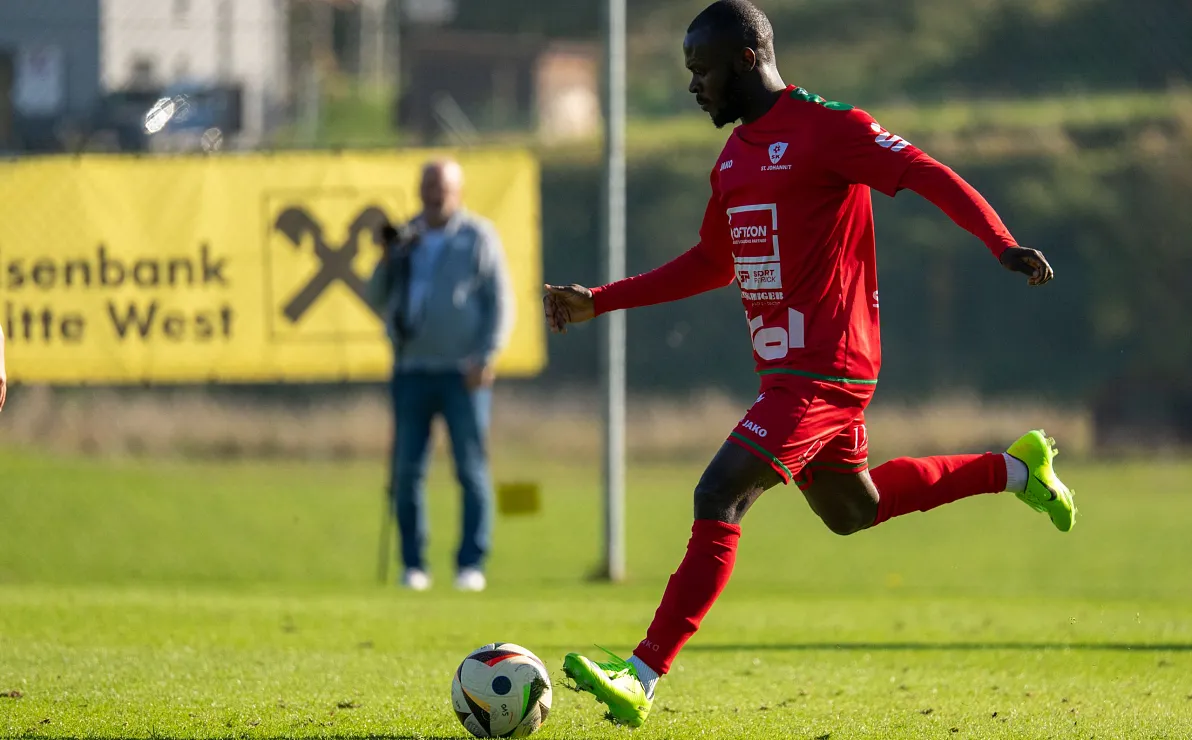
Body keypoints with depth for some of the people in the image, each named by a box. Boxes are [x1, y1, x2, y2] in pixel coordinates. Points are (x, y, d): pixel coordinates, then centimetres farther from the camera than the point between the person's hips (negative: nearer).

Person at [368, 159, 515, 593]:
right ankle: (413, 565, 6)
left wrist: (485, 357, -11)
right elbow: (377, 300, 14)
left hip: (463, 373, -4)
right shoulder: (406, 238, 15)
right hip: (411, 371, 4)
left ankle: (471, 565, -2)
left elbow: (500, 302, 0)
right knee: (407, 472, 1)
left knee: (472, 470, -4)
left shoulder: (479, 237, 4)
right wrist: (388, 260, -4)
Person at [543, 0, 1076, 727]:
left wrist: (1003, 244, -33)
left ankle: (642, 678, -19)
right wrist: (600, 301, 22)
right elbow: (712, 262, 26)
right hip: (788, 365, 10)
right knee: (853, 510, 24)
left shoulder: (826, 128, -13)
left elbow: (931, 177, -18)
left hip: (820, 369, -10)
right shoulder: (734, 155, 14)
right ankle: (1016, 468, 38)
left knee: (719, 498, -17)